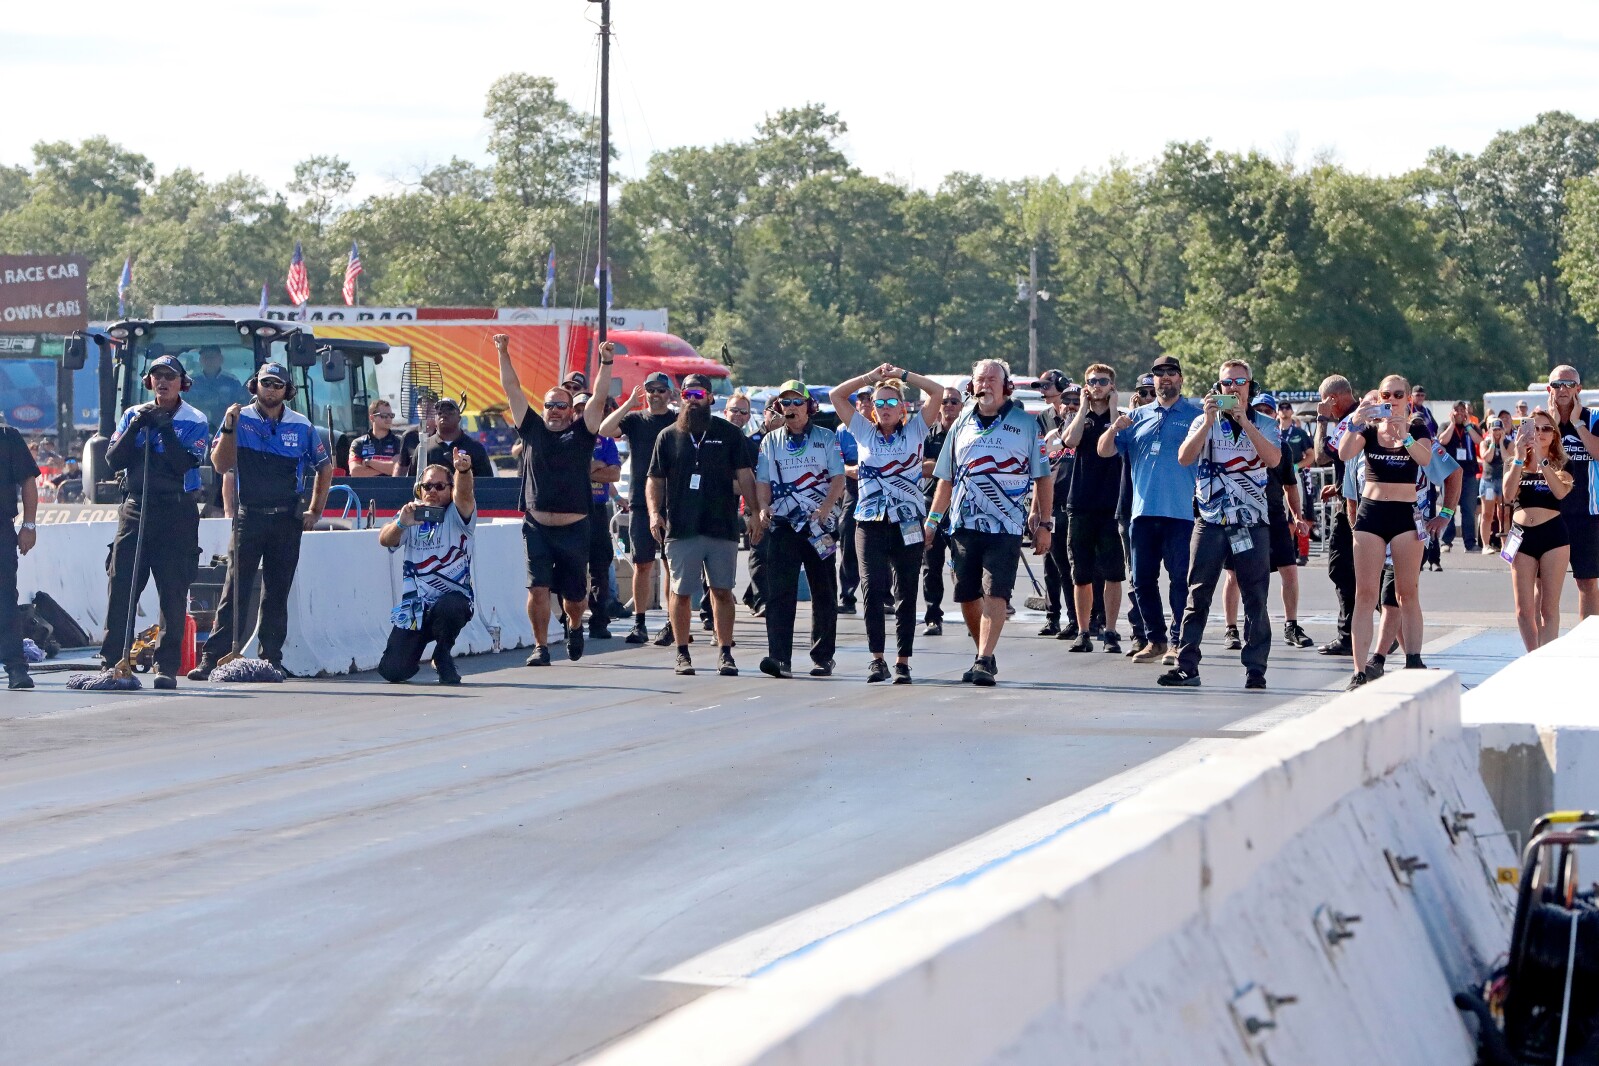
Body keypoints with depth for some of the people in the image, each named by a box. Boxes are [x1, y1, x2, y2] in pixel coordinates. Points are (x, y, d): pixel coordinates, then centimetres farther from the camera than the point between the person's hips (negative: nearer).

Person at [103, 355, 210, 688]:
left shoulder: (194, 421, 2)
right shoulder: (133, 415, 11)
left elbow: (184, 465, -12)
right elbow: (114, 460, 0)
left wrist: (166, 430, -19)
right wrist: (136, 427, -12)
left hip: (177, 513, -2)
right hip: (135, 507, 2)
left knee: (173, 591, -3)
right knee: (121, 586, -4)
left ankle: (168, 666, 2)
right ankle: (112, 662, -2)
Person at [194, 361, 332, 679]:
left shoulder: (302, 426, 6)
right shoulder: (240, 419, 1)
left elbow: (324, 468, 18)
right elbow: (221, 465, -8)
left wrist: (315, 512, 13)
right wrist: (229, 428, -20)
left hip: (288, 521, 2)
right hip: (248, 517, -2)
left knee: (277, 593, 6)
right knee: (235, 589, -9)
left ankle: (271, 659, 12)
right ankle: (213, 658, -12)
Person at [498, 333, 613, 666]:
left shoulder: (581, 433, 5)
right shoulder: (532, 429, 7)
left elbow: (599, 396, -3)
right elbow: (512, 389, 6)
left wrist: (606, 363, -13)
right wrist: (503, 353, 0)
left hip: (574, 529, 0)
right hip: (537, 528, 0)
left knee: (574, 597, 10)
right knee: (538, 589, -9)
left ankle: (575, 627, 41)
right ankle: (540, 647, 3)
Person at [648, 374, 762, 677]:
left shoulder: (729, 434, 7)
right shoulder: (668, 436, 10)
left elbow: (744, 475, 6)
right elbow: (655, 480, 11)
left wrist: (753, 512, -3)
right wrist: (654, 512, -4)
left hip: (722, 527, 0)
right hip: (680, 528, 1)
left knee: (722, 591, 2)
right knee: (681, 592, 1)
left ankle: (725, 653, 8)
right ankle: (682, 654, 10)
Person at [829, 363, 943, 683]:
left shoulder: (915, 430, 7)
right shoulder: (864, 431, 11)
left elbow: (937, 392, 0)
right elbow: (836, 395, 10)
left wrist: (901, 375, -2)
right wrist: (871, 377, 3)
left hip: (908, 525, -1)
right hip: (871, 524, 1)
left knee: (906, 596, 2)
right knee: (873, 591, -8)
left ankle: (902, 662, 6)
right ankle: (877, 659, 0)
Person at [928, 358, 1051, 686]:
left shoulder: (1027, 425, 5)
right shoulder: (962, 425, 15)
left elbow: (1043, 477, 6)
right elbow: (946, 479, 20)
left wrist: (1044, 523, 1)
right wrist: (932, 520, 14)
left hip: (1005, 526, -4)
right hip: (963, 524, 4)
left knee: (995, 594, -14)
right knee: (967, 596, 5)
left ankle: (984, 661, -18)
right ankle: (985, 656, 19)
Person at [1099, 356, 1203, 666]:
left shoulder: (1196, 416, 6)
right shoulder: (1137, 417, 16)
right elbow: (1105, 451, 13)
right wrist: (1114, 428, -6)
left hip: (1181, 512, -4)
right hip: (1143, 511, 4)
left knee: (1180, 579, -6)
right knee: (1142, 580, 6)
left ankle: (1177, 641, -3)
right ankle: (1155, 639, 15)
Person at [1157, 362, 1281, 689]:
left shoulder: (1264, 424, 8)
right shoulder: (1205, 422, 10)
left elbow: (1273, 459, -11)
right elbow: (1184, 458, -6)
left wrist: (1244, 421, -18)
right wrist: (1209, 422, -15)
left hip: (1252, 523, -1)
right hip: (1210, 521, 1)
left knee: (1255, 598, -1)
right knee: (1197, 596, -2)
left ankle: (1256, 669, 3)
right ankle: (1186, 667, -1)